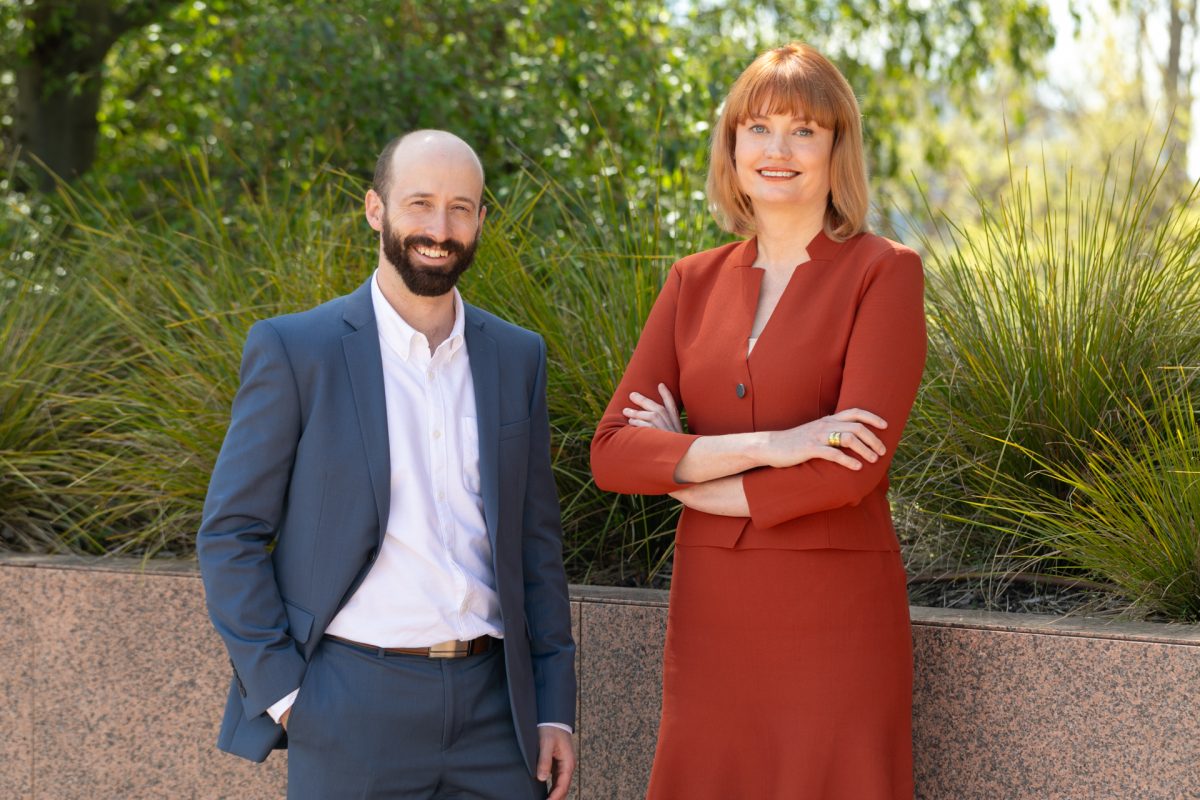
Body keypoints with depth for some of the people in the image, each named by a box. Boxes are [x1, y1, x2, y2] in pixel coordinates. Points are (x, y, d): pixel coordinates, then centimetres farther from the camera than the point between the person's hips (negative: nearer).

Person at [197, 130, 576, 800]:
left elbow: (537, 541, 12)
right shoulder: (294, 349, -3)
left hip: (492, 709, 4)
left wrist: (554, 708, 7)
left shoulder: (517, 356, 9)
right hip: (351, 716, -3)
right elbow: (230, 535, -3)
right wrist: (283, 693, -9)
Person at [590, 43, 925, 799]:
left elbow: (853, 467, -15)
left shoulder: (884, 273, -3)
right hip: (712, 615, 4)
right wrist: (763, 446, -14)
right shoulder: (695, 283, 10)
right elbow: (611, 452, 0)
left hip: (834, 616, -4)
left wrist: (687, 473, -5)